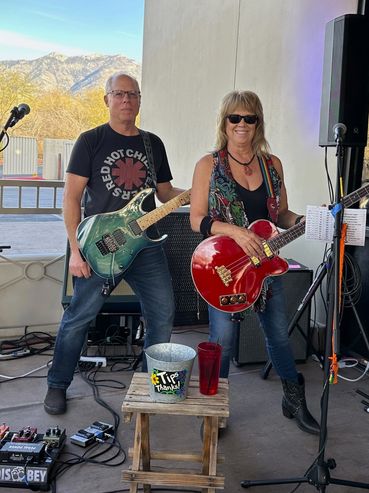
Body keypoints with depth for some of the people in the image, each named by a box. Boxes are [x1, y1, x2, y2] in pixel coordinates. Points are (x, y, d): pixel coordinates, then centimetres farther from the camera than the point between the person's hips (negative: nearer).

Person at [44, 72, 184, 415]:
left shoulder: (153, 144, 12)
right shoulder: (91, 141, -1)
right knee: (78, 317, 1)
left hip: (146, 245, 4)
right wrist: (76, 251, -12)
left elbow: (166, 193, 17)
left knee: (163, 315, 5)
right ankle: (57, 385, 22)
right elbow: (71, 198, -5)